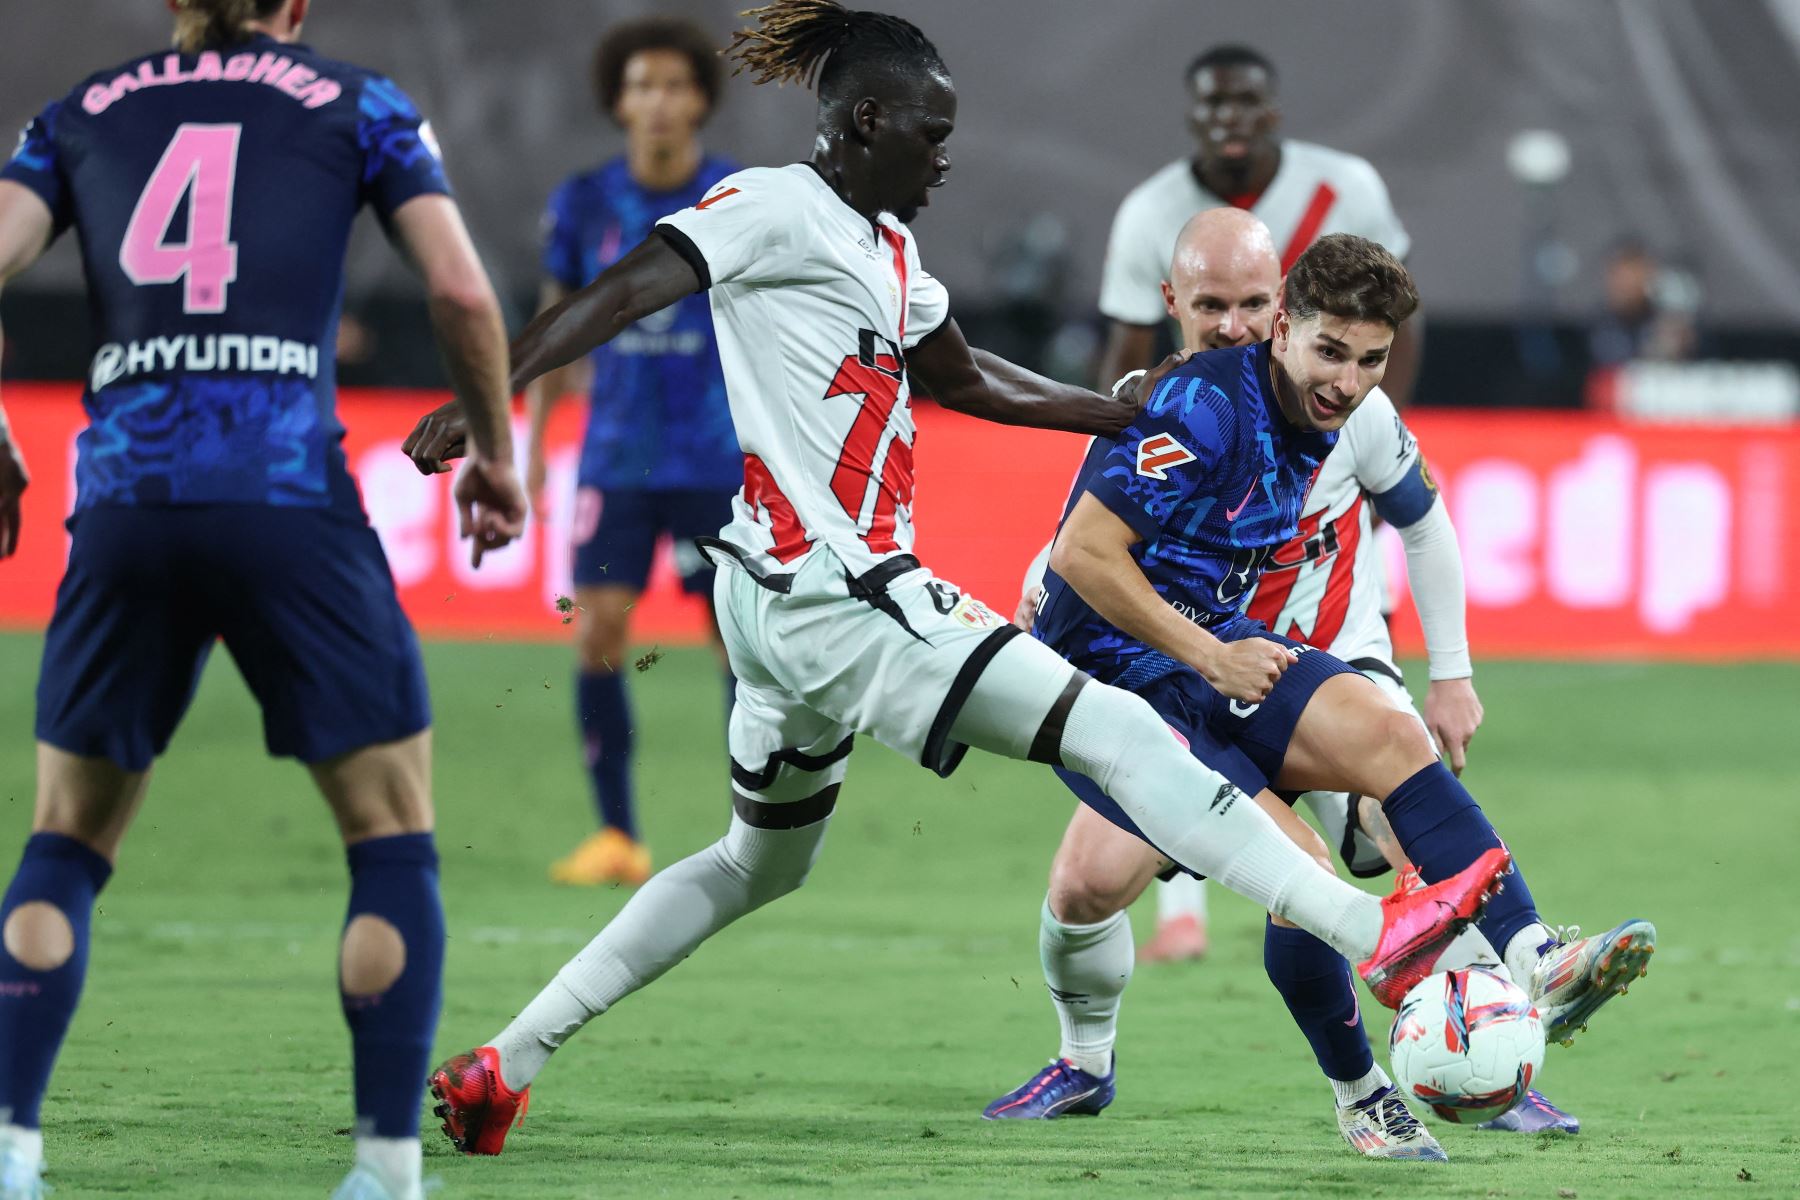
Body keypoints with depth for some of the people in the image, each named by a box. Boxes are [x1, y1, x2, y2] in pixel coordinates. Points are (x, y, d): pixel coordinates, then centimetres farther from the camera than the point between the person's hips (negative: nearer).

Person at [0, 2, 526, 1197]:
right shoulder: (357, 105, 12)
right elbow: (463, 293, 2)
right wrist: (495, 455, 15)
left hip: (124, 504, 2)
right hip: (290, 501, -2)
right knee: (394, 836, 9)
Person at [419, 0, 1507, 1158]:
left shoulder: (886, 249, 17)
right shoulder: (775, 207, -10)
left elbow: (966, 378, 29)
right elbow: (626, 291, -19)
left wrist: (1126, 412, 29)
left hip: (787, 604, 11)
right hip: (835, 595, -11)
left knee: (759, 863, 24)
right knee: (1119, 731, -14)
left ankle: (502, 1065, 24)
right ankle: (1377, 934, -18)